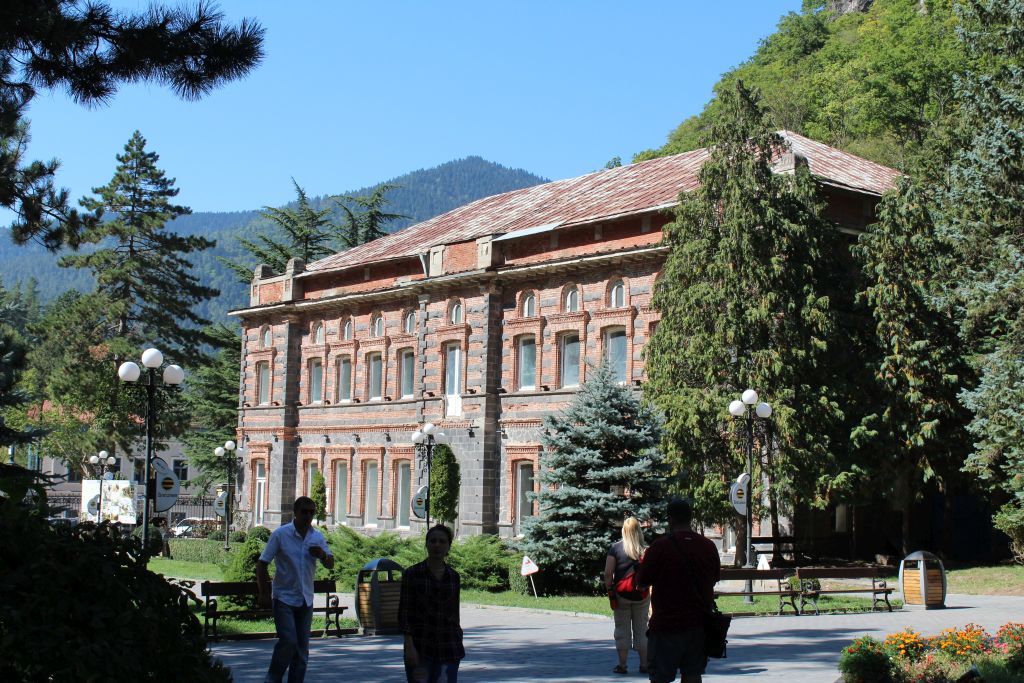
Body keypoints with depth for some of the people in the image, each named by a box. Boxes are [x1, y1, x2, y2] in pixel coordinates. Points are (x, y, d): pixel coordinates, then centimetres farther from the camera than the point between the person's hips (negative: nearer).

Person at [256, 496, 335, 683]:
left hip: (306, 600, 5)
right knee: (288, 641, -15)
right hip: (284, 598, -5)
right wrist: (263, 594, -11)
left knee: (302, 647, 5)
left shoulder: (318, 537, 7)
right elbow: (262, 564, -5)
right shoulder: (280, 534, -6)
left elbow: (330, 564, 12)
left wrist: (323, 555, -12)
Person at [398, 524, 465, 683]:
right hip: (420, 647, -3)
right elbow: (404, 613, -5)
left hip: (449, 647, 3)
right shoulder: (412, 574, -3)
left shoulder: (454, 576, 8)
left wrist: (458, 640, 14)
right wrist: (409, 647, -13)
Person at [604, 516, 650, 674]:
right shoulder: (646, 550, -1)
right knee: (641, 630, 12)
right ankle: (644, 665, 16)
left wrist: (610, 591, -3)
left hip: (621, 594, -2)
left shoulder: (615, 547, -6)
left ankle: (622, 665, 8)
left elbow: (608, 573, -10)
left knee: (622, 630, 7)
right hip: (642, 595, 2)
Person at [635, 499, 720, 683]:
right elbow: (714, 579, 16)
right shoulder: (709, 547, 3)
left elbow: (642, 581, -4)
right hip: (698, 624, 4)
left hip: (666, 624, -4)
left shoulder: (659, 547, -12)